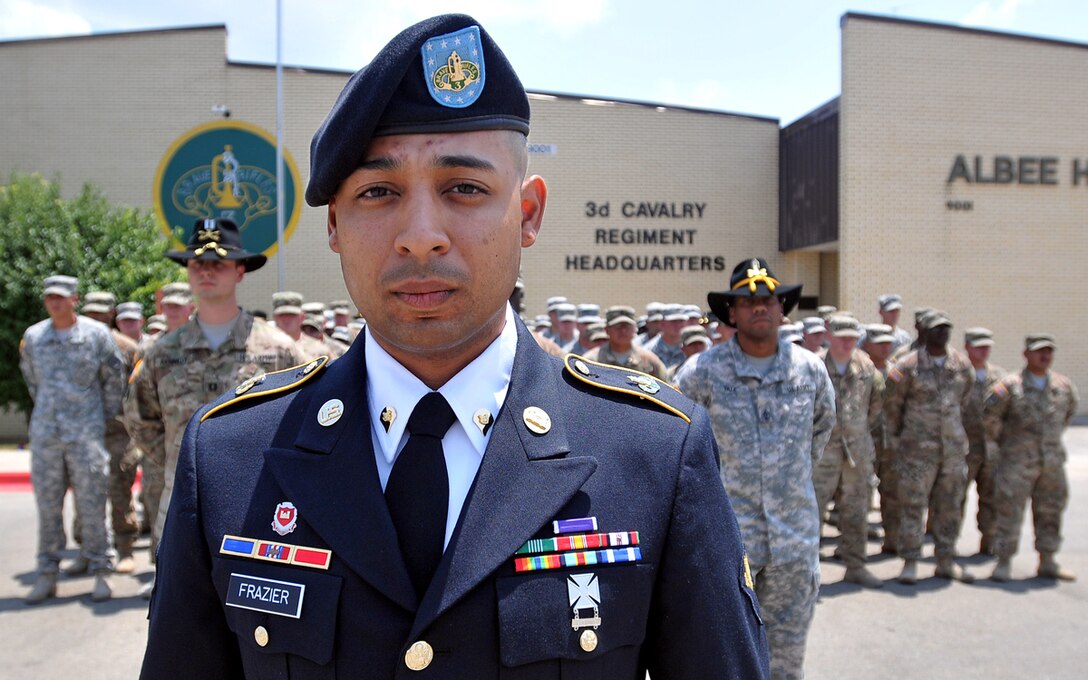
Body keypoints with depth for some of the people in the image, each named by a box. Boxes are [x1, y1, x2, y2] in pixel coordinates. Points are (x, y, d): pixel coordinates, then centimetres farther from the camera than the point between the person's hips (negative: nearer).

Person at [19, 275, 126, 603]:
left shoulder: (96, 333, -1)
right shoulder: (32, 336, 6)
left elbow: (114, 378, 7)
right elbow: (31, 379, 22)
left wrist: (105, 417, 10)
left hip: (85, 432, -3)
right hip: (44, 432, 3)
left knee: (92, 503, -1)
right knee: (47, 505, 7)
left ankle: (101, 572, 7)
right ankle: (46, 575, 17)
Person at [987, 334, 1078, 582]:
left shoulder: (1064, 386, 4)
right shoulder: (1011, 385, -10)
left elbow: (1069, 413, 23)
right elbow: (990, 416, -4)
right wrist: (1004, 441, 4)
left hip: (1053, 460, 5)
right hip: (1017, 460, -5)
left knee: (1050, 511, 11)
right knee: (1009, 511, -3)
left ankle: (1047, 563, 24)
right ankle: (1004, 563, 6)